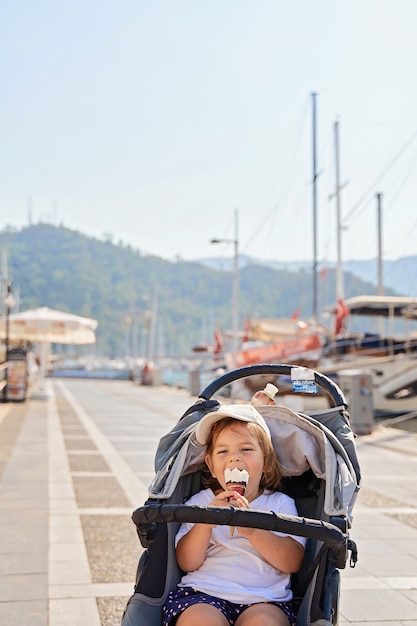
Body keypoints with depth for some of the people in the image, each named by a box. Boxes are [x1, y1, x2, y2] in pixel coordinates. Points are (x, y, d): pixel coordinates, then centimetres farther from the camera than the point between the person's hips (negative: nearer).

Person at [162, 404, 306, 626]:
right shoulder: (200, 502, 13)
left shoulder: (281, 504, 12)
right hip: (202, 594, 1)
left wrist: (252, 529, -17)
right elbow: (187, 563, 2)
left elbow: (293, 562, -3)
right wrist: (205, 523, -16)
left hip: (264, 600, 0)